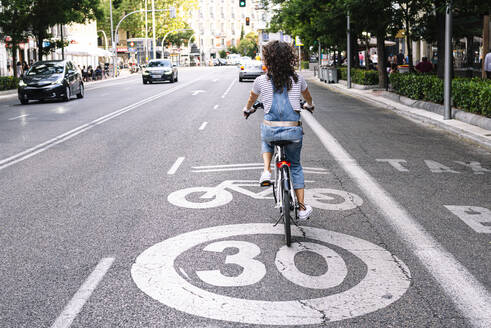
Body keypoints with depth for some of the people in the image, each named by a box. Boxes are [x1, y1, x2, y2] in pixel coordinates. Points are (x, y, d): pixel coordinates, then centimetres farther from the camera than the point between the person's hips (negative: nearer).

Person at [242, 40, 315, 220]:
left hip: (270, 129, 0)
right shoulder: (297, 78, 4)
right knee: (295, 166, 23)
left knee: (266, 141, 38)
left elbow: (251, 100, 21)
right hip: (293, 131, 1)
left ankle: (266, 171, 12)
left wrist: (247, 110, 44)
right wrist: (310, 105, 49)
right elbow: (307, 96, 26)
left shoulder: (261, 80, 1)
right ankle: (302, 208, 22)